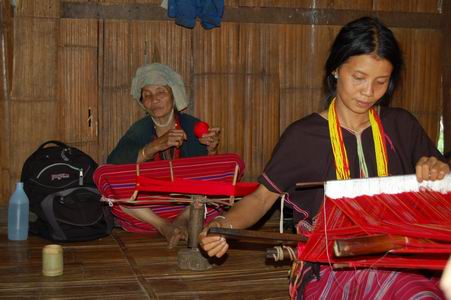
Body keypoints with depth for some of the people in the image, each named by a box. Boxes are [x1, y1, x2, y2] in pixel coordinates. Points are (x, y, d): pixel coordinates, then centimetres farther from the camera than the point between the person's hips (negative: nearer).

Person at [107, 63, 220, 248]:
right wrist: (157, 145, -29)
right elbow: (114, 162, -18)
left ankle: (183, 219, -21)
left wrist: (211, 151, -22)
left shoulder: (193, 127, 3)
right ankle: (164, 226, -25)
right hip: (146, 210, 0)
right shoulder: (139, 131, 3)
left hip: (190, 206, 0)